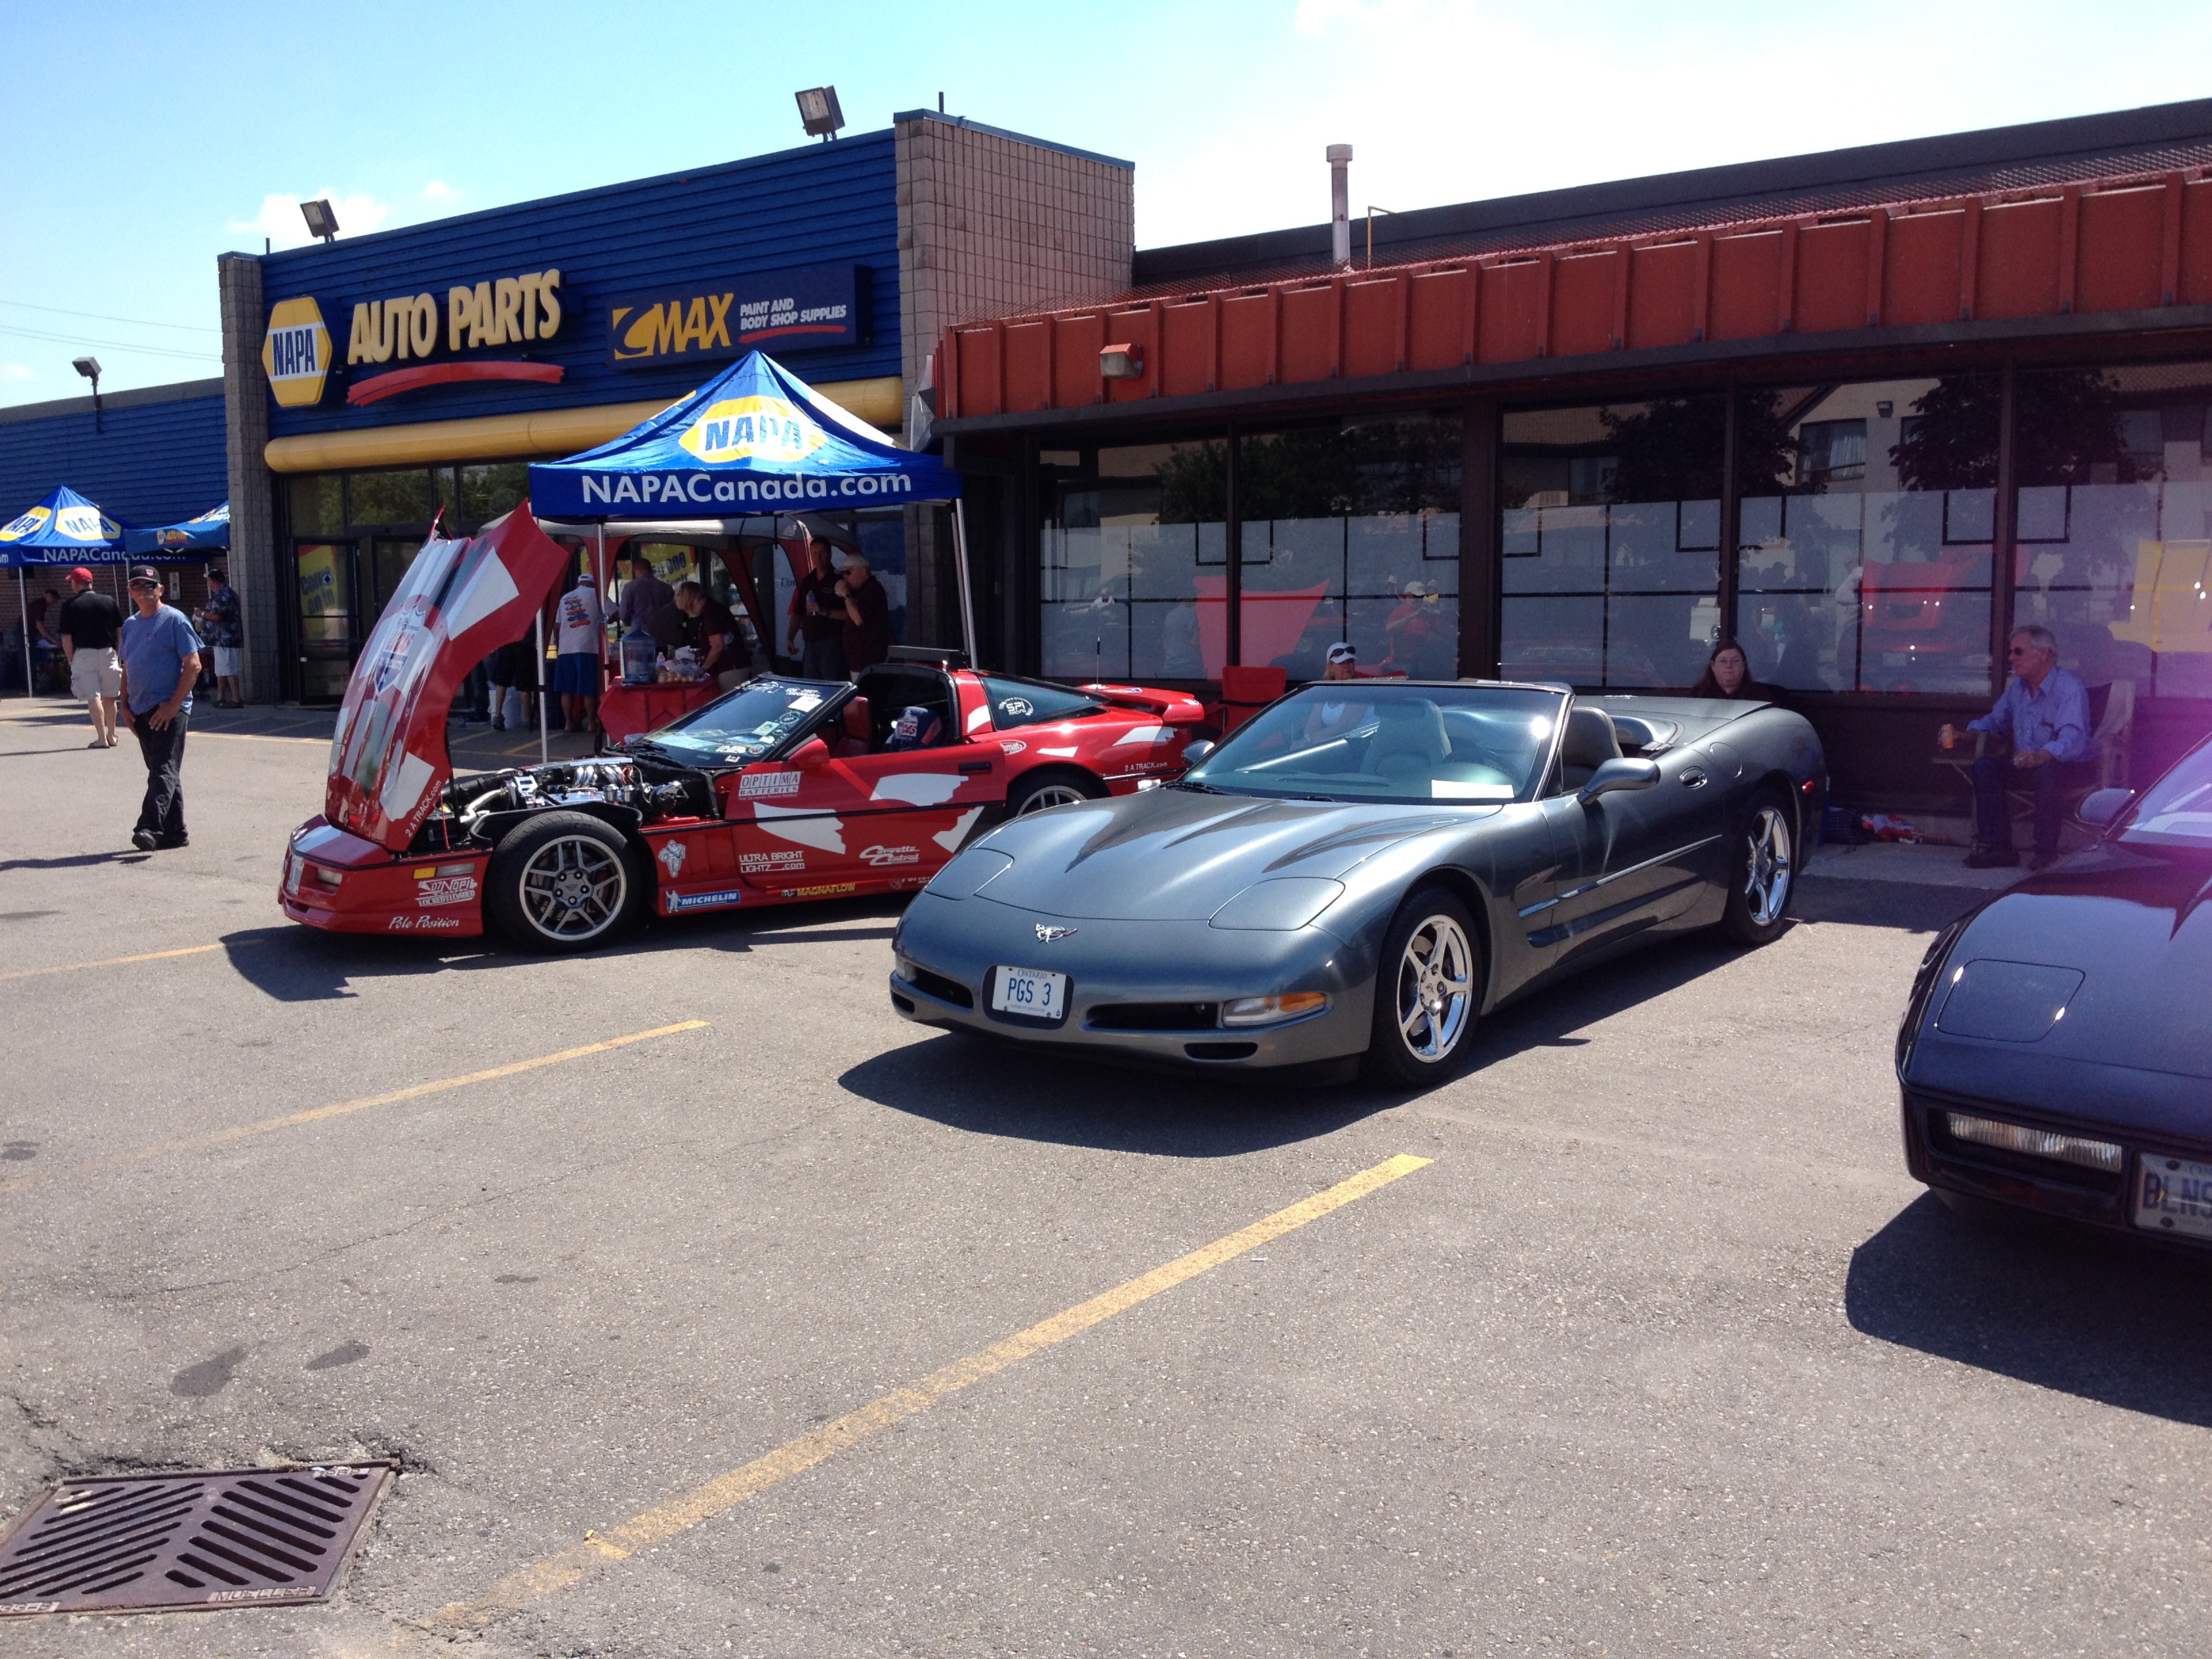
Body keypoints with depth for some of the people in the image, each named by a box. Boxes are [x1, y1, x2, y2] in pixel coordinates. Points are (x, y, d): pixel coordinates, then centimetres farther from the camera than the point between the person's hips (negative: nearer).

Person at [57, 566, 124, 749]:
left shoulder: (70, 605, -5)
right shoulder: (110, 602, 4)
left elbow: (66, 638, -7)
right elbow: (120, 631, 5)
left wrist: (71, 659, 2)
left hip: (83, 654, -3)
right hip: (108, 653, 3)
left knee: (93, 697, -2)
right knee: (109, 696, 14)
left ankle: (102, 738, -8)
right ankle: (111, 736, 23)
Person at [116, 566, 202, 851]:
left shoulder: (174, 620, -5)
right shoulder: (130, 625, 17)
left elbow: (193, 666, -10)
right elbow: (127, 669, 23)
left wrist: (173, 705, -16)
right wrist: (125, 705, 11)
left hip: (169, 709, -8)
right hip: (141, 710, 8)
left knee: (164, 770, -14)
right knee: (159, 771, 10)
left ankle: (150, 828, -24)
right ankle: (174, 832, 15)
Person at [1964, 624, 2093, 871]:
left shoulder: (2070, 689, -17)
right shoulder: (2018, 687, 10)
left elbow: (2073, 739, -33)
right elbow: (1995, 721, 29)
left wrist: (2040, 756, -52)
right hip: (2025, 763, 8)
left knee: (2046, 770, -39)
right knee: (1984, 765, -15)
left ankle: (2046, 851, -30)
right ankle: (1998, 847, -15)